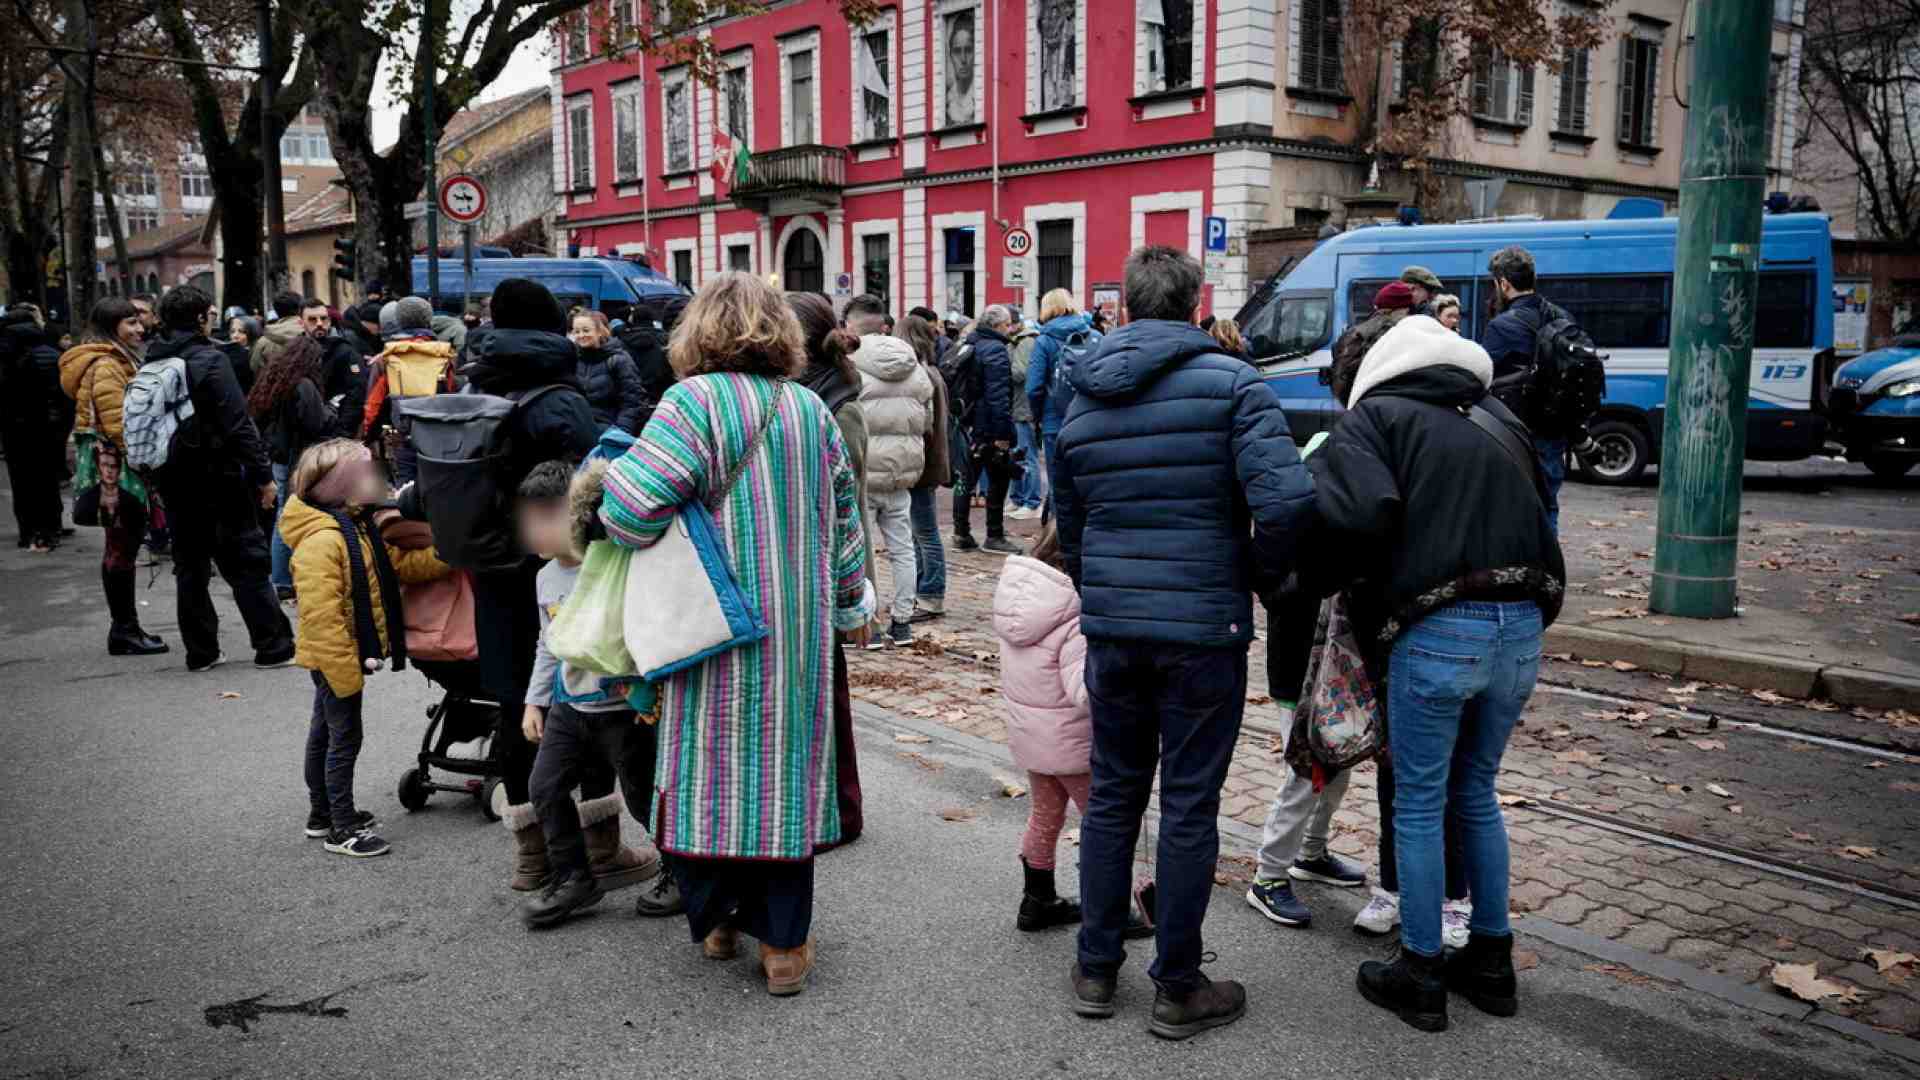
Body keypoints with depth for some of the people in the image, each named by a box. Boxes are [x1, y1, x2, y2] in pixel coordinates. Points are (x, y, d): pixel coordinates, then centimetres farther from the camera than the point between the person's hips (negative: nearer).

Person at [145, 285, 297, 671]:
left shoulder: (153, 364, 8)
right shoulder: (209, 360, -13)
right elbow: (238, 425, -17)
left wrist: (158, 476, 17)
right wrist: (263, 475, -13)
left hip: (173, 480, 7)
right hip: (216, 479, -7)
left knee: (190, 567, 12)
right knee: (248, 564, 0)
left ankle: (200, 652, 17)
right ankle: (273, 646, 3)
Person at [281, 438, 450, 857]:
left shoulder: (359, 528, 7)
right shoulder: (320, 541, -25)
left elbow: (401, 564, 6)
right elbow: (322, 616, -27)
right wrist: (345, 671, -26)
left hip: (348, 655, 10)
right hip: (336, 658, -10)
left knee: (325, 732, 20)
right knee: (345, 738, -2)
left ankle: (322, 813, 33)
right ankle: (343, 829, 7)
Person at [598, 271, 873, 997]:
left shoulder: (695, 401, -9)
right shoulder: (813, 411, 7)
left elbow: (631, 508, -18)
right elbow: (843, 523, 13)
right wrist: (852, 605, 26)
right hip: (800, 628, 4)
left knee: (710, 763, 11)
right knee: (786, 764, 10)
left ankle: (718, 917, 24)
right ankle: (785, 943, 15)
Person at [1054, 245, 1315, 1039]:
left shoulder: (1081, 402, 8)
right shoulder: (1231, 382, -8)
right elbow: (1286, 499, -20)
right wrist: (1265, 575, -2)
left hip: (1111, 630, 5)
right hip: (1204, 628, -4)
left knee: (1112, 794, 17)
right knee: (1189, 807, 6)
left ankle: (1096, 970, 27)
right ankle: (1178, 989, 19)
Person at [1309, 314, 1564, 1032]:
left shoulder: (1374, 414, 2)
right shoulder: (1497, 420, 21)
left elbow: (1363, 513, -16)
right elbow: (1537, 510, 22)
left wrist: (1328, 576, 0)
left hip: (1439, 630, -6)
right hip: (1522, 627, 6)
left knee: (1419, 804, 9)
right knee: (1476, 794, 21)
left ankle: (1419, 973, 19)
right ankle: (1492, 959, 31)